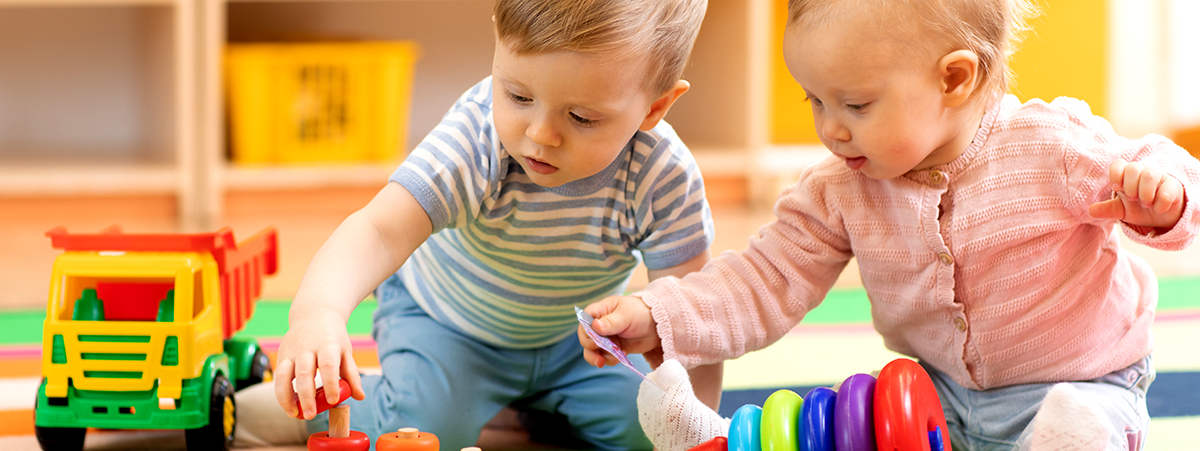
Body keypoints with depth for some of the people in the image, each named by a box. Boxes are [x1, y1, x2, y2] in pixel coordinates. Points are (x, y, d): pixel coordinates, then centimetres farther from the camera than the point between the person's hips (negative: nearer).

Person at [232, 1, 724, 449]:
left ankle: (529, 401, 17)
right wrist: (317, 309, -66)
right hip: (444, 321, -3)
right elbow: (381, 231, -47)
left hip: (570, 334, 3)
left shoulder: (663, 179, -30)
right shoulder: (476, 141, -37)